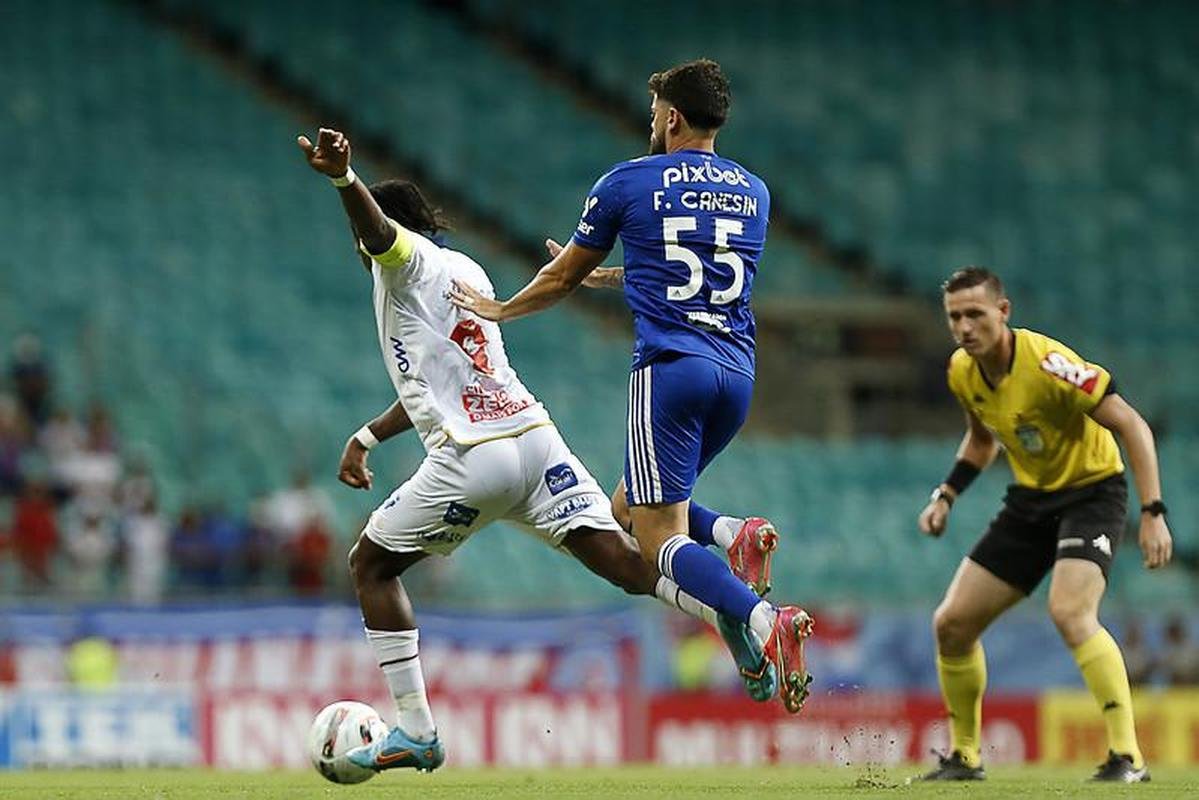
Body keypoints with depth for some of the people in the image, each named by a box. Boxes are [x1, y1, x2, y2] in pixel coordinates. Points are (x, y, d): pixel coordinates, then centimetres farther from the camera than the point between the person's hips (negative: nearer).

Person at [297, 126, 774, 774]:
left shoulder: (406, 259, 5)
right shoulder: (467, 271, 29)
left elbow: (376, 227, -21)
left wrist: (342, 177, -41)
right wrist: (367, 437, 40)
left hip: (470, 461, -7)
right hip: (536, 436, 7)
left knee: (371, 565, 13)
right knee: (622, 560, -7)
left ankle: (415, 732, 9)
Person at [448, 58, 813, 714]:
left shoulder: (628, 182, 2)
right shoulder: (752, 193, 17)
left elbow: (563, 276, 14)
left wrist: (499, 310, 32)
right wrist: (610, 276, 46)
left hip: (670, 366, -6)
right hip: (737, 371, 6)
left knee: (662, 539, -8)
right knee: (629, 507, 21)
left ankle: (764, 618, -34)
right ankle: (734, 532, -8)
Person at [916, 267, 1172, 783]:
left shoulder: (1046, 363, -26)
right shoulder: (962, 372, -3)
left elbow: (1132, 425, -23)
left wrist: (1153, 512, -29)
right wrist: (946, 496, 7)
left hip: (1092, 491, -7)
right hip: (1030, 500, 8)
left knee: (1069, 612, -32)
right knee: (951, 624, 3)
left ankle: (1128, 757, -30)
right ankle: (964, 756, 21)